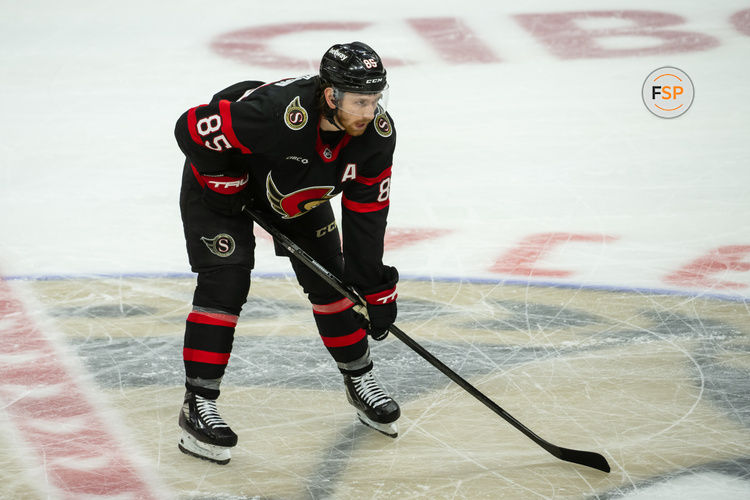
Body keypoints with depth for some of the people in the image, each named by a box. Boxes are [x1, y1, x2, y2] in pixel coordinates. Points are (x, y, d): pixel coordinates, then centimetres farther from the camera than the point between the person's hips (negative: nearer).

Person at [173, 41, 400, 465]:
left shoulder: (377, 134, -25)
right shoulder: (275, 113, -44)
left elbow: (367, 212, -15)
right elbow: (193, 129, -33)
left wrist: (376, 290, -14)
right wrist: (227, 186, -23)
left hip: (299, 191, 6)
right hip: (222, 181, -5)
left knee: (329, 278, 5)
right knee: (225, 283, -15)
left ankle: (360, 381, 24)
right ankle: (198, 406, -9)